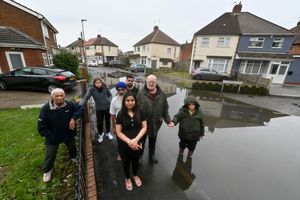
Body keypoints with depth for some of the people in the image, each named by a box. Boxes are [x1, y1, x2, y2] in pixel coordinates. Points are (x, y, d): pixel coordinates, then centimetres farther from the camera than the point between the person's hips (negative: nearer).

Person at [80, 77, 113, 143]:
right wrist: (79, 105, -28)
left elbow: (110, 95, 7)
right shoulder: (91, 89, -13)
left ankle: (108, 133, 43)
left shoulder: (105, 88, -6)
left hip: (108, 107, 2)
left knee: (108, 121, 17)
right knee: (99, 123, 4)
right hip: (99, 109, -2)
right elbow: (85, 98, -18)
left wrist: (110, 101, -8)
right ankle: (100, 134, 36)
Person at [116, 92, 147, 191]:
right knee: (126, 162, 23)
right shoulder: (120, 114, -15)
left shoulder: (139, 112, -11)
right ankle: (127, 178, 53)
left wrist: (136, 140, -20)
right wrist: (129, 142, -23)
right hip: (124, 145, -1)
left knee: (135, 161, 26)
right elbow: (118, 132, -12)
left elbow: (144, 127, -8)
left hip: (137, 143, 2)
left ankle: (135, 175, 57)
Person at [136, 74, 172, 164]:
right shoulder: (141, 93, -15)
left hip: (155, 123, 3)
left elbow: (165, 109, 1)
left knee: (153, 141, 24)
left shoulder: (161, 94, -5)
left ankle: (151, 155, 50)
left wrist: (168, 120, -4)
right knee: (142, 141, 20)